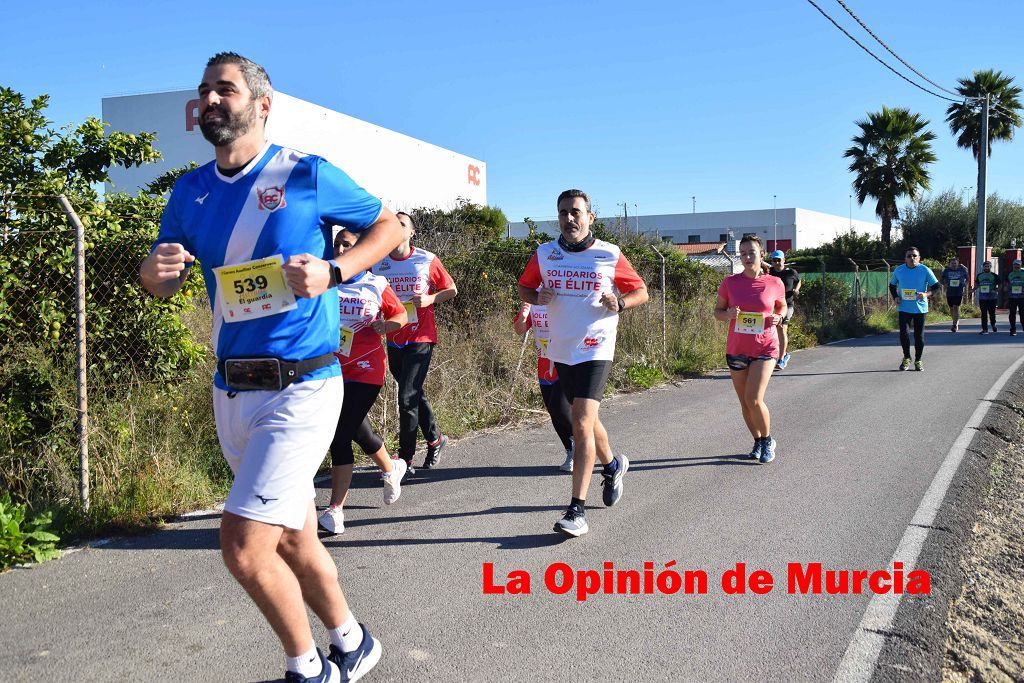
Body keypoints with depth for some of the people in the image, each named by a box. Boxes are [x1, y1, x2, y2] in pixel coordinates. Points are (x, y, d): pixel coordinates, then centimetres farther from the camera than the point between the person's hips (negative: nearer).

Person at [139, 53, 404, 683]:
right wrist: (154, 268, -11)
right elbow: (165, 285, 13)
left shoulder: (307, 175, -7)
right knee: (294, 539, 16)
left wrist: (332, 271, -14)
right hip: (232, 390, 6)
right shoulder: (192, 190, 9)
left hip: (301, 386, -6)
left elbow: (389, 226, 2)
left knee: (244, 547, -13)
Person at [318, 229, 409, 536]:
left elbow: (401, 315, 9)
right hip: (333, 370, 4)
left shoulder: (376, 285, 0)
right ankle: (391, 468, 47)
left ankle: (336, 509, -2)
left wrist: (386, 325, -10)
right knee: (356, 429, 17)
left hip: (365, 370, -4)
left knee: (340, 435, -10)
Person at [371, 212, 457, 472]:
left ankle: (406, 458, -1)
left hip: (420, 338, -5)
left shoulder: (427, 260, -4)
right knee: (414, 394, 16)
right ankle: (435, 439, 37)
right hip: (393, 340, 5)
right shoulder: (378, 263, 4)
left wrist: (430, 299, -12)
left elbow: (451, 290, 6)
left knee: (407, 397, -11)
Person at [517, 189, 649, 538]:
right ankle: (613, 464, 49)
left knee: (582, 424, -15)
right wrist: (537, 297, -7)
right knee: (584, 420, 19)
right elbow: (523, 288, 16)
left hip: (595, 350, -5)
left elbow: (641, 291, 6)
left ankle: (577, 511, -13)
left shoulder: (609, 255, -4)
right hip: (561, 350, 5)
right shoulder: (544, 254, 4)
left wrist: (620, 303, -15)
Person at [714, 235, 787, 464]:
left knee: (754, 399, -15)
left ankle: (768, 440, 9)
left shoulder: (775, 283, -3)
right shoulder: (730, 283, -2)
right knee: (744, 402, 10)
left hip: (765, 349, -3)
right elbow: (717, 312, 7)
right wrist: (728, 314, -16)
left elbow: (782, 307, 15)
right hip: (736, 350, 3)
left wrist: (778, 317, -7)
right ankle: (757, 441, 31)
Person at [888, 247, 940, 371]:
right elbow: (892, 285, 19)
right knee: (903, 333, -12)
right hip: (904, 308, 1)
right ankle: (906, 358, 10)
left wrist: (926, 294, -20)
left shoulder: (925, 270, -4)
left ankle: (918, 361, 20)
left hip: (920, 308, -1)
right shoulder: (898, 270, 3)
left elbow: (937, 287, -1)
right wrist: (895, 297, 1)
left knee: (919, 335, 4)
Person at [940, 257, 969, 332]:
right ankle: (956, 322, 32)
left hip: (959, 292, -3)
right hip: (949, 292, 3)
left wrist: (965, 283, 0)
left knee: (956, 307, -12)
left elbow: (968, 278, 17)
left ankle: (955, 325, -11)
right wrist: (945, 284, -3)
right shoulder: (946, 270, 3)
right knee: (951, 308, 10)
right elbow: (941, 279, 15)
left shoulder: (962, 270, 1)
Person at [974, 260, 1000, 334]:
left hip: (992, 297, -2)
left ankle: (993, 325, 32)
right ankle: (985, 329, 2)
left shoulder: (994, 275, 0)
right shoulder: (979, 275, 9)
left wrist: (996, 290, -15)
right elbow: (976, 285, 20)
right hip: (982, 297, 2)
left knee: (992, 312, 4)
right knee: (984, 313, -1)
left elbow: (999, 285, 3)